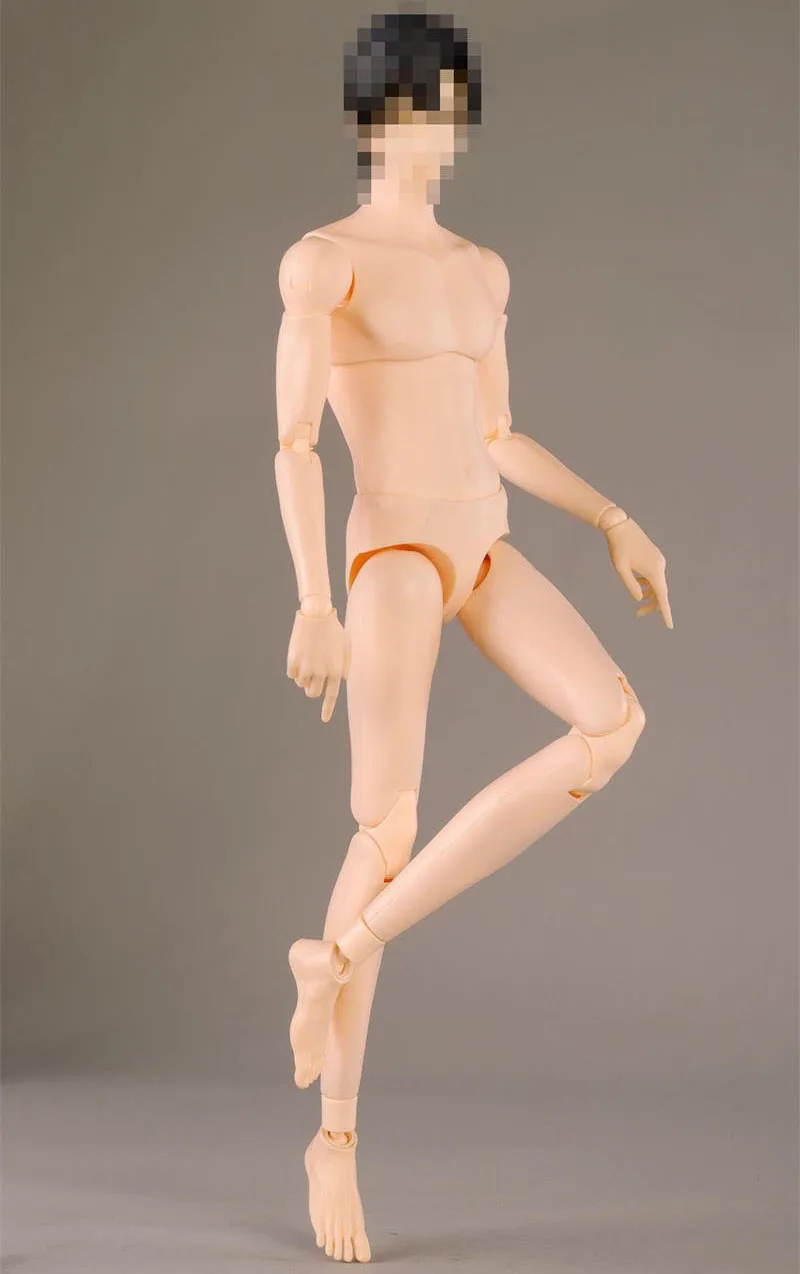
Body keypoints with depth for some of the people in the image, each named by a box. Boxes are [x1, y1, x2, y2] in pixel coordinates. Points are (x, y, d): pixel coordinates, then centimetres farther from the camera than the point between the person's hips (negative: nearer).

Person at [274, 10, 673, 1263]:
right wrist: (314, 603, -19)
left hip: (486, 556, 7)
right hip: (393, 558, -6)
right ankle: (337, 1139, 3)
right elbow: (295, 446, -10)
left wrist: (614, 519, 15)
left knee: (613, 723, -18)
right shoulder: (321, 260, -4)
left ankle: (345, 949, -10)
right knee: (386, 834, -11)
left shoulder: (482, 270, 18)